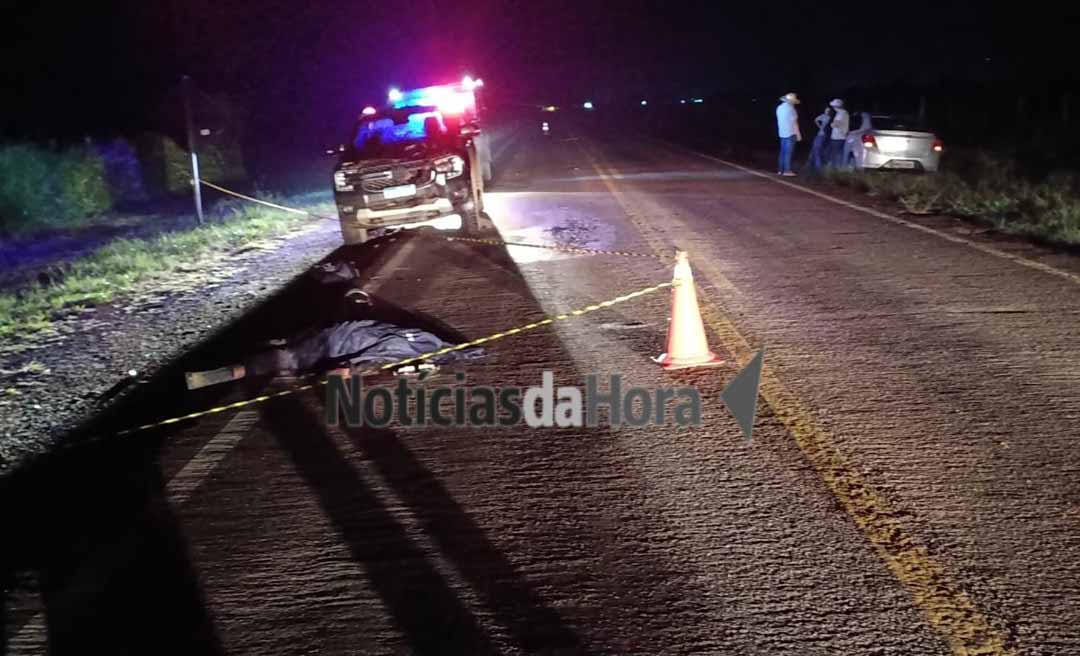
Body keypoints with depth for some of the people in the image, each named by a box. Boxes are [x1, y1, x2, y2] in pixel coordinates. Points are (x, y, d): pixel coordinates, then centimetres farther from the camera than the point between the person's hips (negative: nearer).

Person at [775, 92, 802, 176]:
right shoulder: (790, 108, -14)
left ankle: (780, 170, 12)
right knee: (788, 152, -5)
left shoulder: (779, 107, 8)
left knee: (783, 152, 12)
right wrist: (798, 134, -9)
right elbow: (794, 122, -13)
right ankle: (787, 170, -5)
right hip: (790, 133, -7)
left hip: (782, 133, 7)